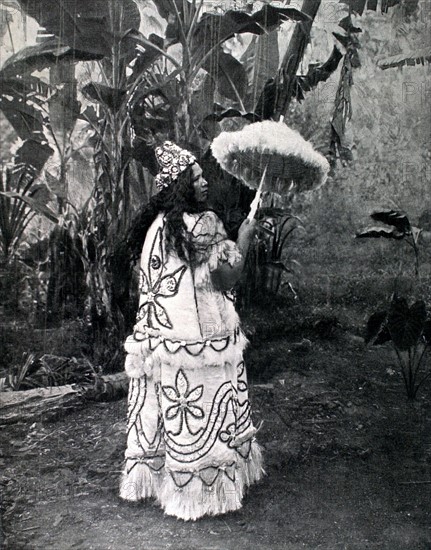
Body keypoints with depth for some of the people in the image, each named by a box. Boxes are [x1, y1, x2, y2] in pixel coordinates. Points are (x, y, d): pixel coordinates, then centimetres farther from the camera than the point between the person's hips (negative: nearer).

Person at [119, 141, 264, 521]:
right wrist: (244, 239, -1)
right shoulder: (202, 223, -15)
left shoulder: (158, 223, 8)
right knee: (202, 414, 5)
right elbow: (228, 276, -13)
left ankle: (155, 474, 32)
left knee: (167, 410, 18)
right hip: (199, 336, -7)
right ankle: (202, 488, 17)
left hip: (160, 334, 8)